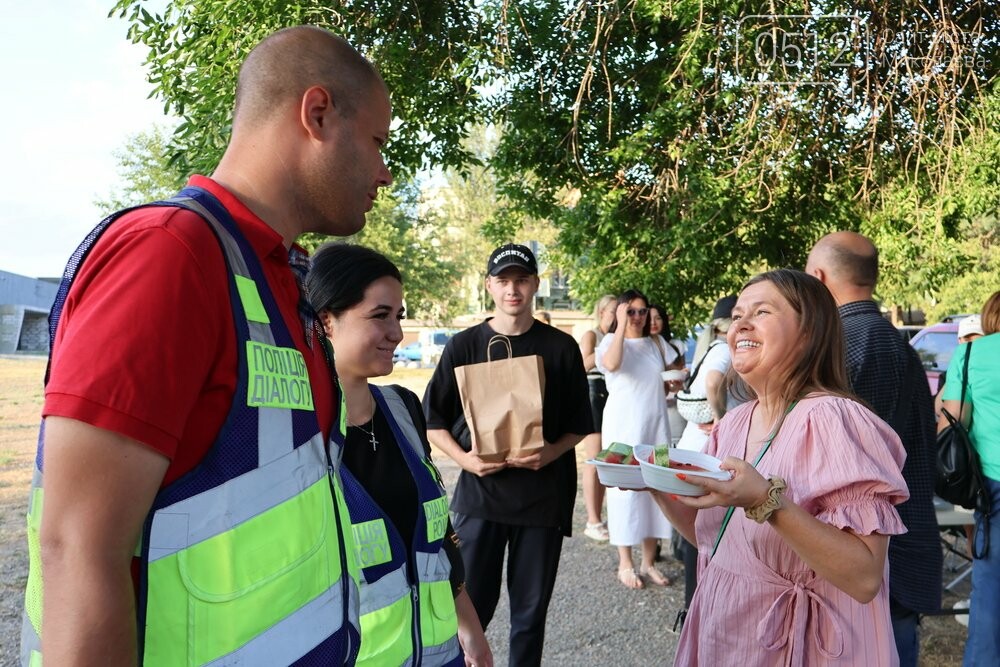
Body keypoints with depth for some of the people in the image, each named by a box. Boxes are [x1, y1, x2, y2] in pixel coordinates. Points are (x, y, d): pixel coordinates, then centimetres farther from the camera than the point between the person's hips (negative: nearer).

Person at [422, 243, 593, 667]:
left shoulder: (561, 348, 2)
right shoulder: (465, 345, 1)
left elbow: (580, 425, 6)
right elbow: (433, 420, 5)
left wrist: (551, 452, -13)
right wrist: (464, 458, -12)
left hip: (543, 495, 1)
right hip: (480, 493, 0)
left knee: (531, 610, 11)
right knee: (472, 607, 6)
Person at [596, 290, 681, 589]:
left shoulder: (657, 343, 13)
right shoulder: (611, 340, -1)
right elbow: (612, 364, -24)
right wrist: (622, 325, -19)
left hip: (655, 424, 4)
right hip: (623, 425, -4)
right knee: (624, 488, -2)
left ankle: (649, 561, 15)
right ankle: (625, 564, 8)